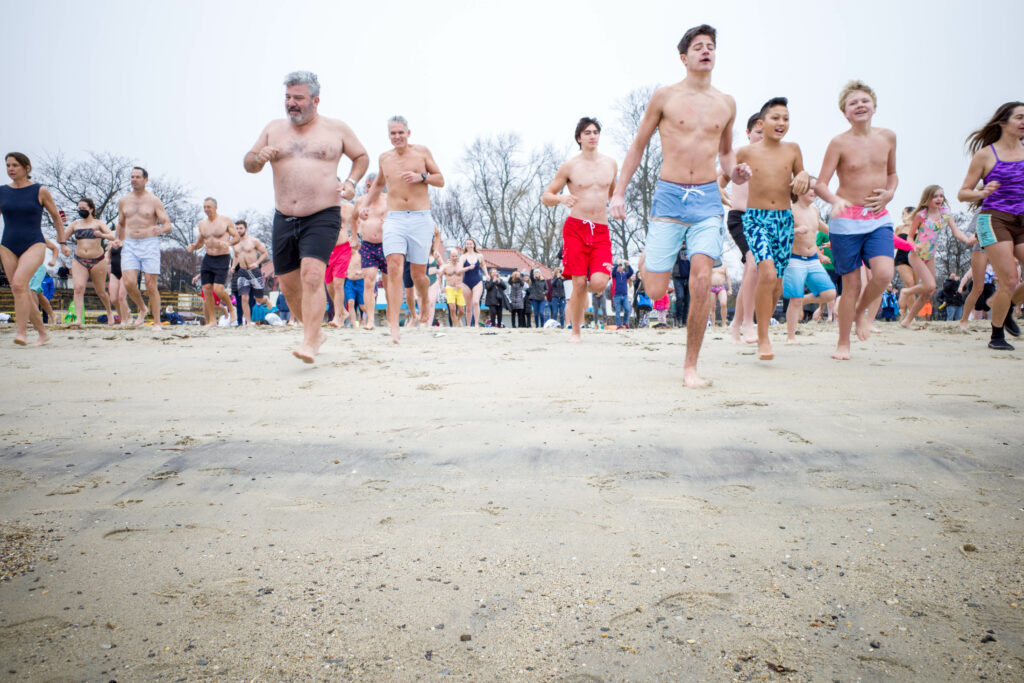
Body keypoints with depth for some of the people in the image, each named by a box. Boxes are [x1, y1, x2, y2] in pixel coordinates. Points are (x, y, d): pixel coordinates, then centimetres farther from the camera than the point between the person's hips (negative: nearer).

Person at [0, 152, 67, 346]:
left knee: (18, 283, -25)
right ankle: (42, 332, 15)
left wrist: (62, 242, 11)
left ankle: (22, 332, -24)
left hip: (34, 246, -4)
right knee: (23, 293, 3)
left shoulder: (40, 191, 0)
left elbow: (56, 216, 9)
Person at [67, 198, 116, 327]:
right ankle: (78, 319, -25)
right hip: (79, 261, 2)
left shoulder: (98, 223, 2)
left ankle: (109, 313, 34)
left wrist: (102, 235, -33)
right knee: (78, 288, -18)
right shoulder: (76, 224, 10)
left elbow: (112, 237, -12)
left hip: (97, 261, -2)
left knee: (100, 291, 8)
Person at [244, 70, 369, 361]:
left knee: (311, 275, -23)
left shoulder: (336, 128, 4)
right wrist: (259, 157, -8)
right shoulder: (274, 128, 12)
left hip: (322, 218, -5)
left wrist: (351, 182, -3)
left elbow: (362, 156, 16)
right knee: (288, 285, 9)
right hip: (283, 219, 5)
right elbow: (248, 164, 16)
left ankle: (308, 344, -22)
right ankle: (316, 331, 30)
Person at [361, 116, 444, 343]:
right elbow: (378, 183, 32)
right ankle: (393, 327, -21)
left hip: (420, 219, -1)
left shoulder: (422, 151, 5)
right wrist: (367, 204, 20)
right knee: (394, 267, -17)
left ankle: (425, 302, 38)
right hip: (394, 219, 1)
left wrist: (421, 177, -10)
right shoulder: (384, 157, 13)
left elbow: (440, 180, 8)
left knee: (418, 274, 2)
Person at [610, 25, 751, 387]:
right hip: (669, 198, -2)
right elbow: (638, 146, 9)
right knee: (655, 292, -8)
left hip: (708, 200, 2)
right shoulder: (665, 96, 4)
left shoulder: (726, 103, 13)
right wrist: (619, 192, 4)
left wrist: (734, 172, 4)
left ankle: (690, 366, -1)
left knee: (701, 280, -14)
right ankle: (648, 259, 31)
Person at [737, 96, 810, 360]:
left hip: (784, 219, 4)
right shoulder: (746, 153, 1)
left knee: (777, 281, 8)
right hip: (755, 219, -3)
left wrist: (804, 177, -7)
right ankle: (763, 338, -13)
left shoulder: (793, 150, 7)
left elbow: (800, 191, 13)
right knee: (767, 273, -22)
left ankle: (763, 328, 32)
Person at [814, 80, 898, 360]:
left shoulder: (888, 137, 8)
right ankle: (843, 343, 16)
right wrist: (836, 200, -29)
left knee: (884, 273, -18)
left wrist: (889, 193, 1)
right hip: (846, 220, -3)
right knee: (851, 284, -1)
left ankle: (862, 310, 16)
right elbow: (820, 184, -9)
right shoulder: (840, 143, -5)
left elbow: (892, 173, 22)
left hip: (879, 219, 3)